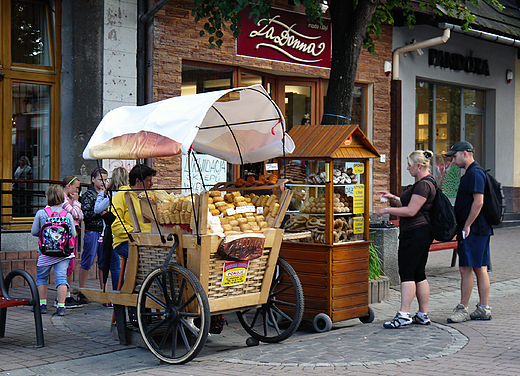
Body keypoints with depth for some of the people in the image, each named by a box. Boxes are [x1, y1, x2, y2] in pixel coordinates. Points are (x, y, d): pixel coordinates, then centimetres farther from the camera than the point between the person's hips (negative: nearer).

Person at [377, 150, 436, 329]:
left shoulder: (424, 185, -15)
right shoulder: (423, 183, 19)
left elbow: (411, 211, -19)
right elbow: (407, 204, 26)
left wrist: (386, 210, -13)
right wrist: (393, 198, 11)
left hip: (416, 233, -11)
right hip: (422, 233, 11)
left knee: (407, 273, -10)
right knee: (419, 275, 11)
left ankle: (404, 315, -12)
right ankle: (423, 315, 14)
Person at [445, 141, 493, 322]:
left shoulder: (475, 173, -14)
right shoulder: (471, 173, 18)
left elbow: (478, 202, -21)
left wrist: (467, 226, -17)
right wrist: (464, 227, 19)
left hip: (473, 230, -10)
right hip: (480, 230, 10)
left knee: (466, 269, -7)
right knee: (480, 269, 10)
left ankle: (463, 310, -2)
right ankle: (484, 309, 13)